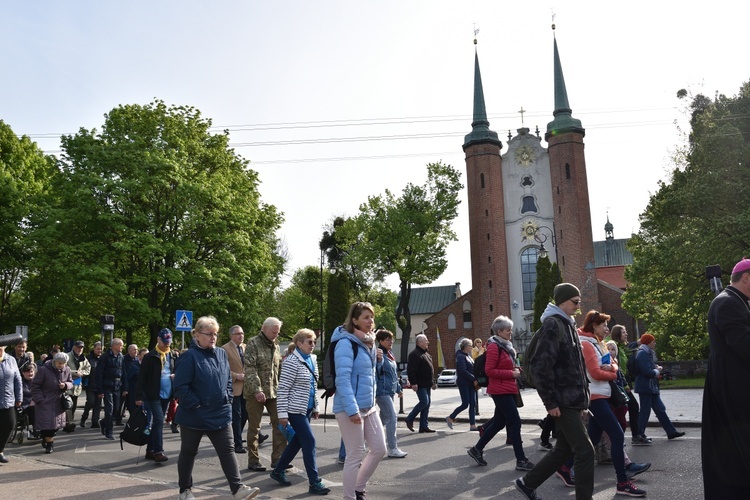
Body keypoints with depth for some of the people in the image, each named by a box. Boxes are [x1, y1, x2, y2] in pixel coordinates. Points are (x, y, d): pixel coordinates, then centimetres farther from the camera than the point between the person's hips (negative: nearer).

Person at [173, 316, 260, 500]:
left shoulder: (221, 354, 6)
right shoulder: (190, 356, -14)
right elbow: (180, 386, -18)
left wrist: (227, 399, 5)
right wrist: (196, 405, -17)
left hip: (220, 414, 5)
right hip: (195, 416, -5)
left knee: (228, 451, 1)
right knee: (188, 452, 13)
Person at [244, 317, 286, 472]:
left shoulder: (275, 345, 13)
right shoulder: (253, 343, -8)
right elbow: (250, 368, -15)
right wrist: (257, 390, -23)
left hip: (274, 392, 6)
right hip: (256, 393, -6)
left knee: (280, 424, 2)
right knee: (254, 427, 4)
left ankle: (277, 458, 12)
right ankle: (253, 462, 14)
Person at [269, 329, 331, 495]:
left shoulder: (312, 359, 8)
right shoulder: (292, 362, -16)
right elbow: (283, 389, -17)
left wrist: (315, 407, 18)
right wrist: (282, 414, -18)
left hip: (307, 408, 8)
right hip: (295, 409, -8)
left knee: (297, 442, 15)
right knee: (309, 441, -8)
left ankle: (278, 471, 32)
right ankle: (315, 483, 0)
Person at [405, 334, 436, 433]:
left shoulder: (426, 354, 18)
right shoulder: (415, 354, -13)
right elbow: (411, 370, -19)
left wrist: (433, 382, 22)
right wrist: (413, 383, -23)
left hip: (427, 384, 10)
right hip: (420, 385, -10)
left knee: (426, 404, 8)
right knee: (424, 402, -12)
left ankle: (423, 426, 13)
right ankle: (410, 419, 4)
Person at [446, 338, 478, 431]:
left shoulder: (469, 356, 17)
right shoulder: (460, 356, -11)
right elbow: (463, 371, -20)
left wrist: (476, 381, 3)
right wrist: (474, 379, -19)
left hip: (471, 384, 8)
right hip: (463, 384, -8)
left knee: (473, 404, 4)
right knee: (465, 404, -6)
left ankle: (472, 425, 7)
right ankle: (450, 418, 11)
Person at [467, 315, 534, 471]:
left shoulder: (506, 346, 15)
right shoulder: (494, 347, -15)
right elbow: (489, 370, -19)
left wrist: (516, 369, 5)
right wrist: (511, 373, -18)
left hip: (508, 390, 10)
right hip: (500, 390, -10)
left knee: (499, 422, 14)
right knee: (515, 422, -7)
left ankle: (477, 449, 25)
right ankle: (521, 460, 0)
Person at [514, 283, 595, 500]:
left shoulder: (568, 325, 16)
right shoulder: (552, 325, -15)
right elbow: (541, 366, -21)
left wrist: (582, 396, 18)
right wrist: (550, 402, -20)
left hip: (573, 400, 10)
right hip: (563, 402, -10)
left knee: (563, 450, 15)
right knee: (585, 451, -5)